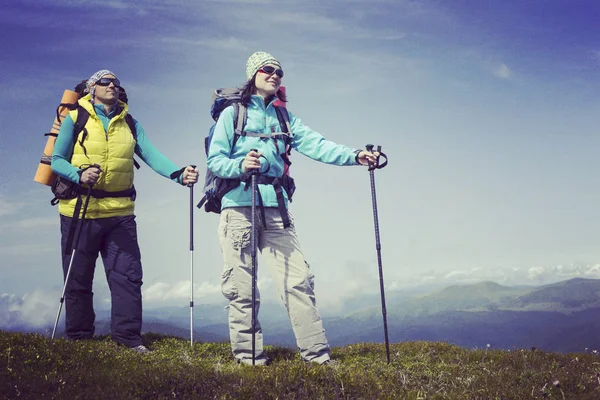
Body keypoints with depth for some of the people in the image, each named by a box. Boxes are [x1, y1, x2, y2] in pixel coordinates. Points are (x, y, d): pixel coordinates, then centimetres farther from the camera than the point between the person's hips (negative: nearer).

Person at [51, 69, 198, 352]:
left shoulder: (129, 123, 11)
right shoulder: (76, 119, 3)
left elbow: (152, 155, -3)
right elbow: (57, 160, -2)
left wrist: (179, 174, -21)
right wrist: (80, 174, -23)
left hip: (120, 212, 3)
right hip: (80, 210, -2)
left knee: (128, 275, -1)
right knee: (78, 279, 6)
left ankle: (128, 336, 7)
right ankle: (79, 338, 20)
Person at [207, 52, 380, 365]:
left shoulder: (284, 118, 17)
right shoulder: (232, 114, 7)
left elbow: (317, 145, 3)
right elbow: (214, 159, 0)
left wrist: (355, 156, -12)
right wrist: (241, 166, -21)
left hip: (275, 210, 3)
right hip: (239, 208, -3)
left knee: (297, 279, -4)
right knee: (242, 287, 0)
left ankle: (316, 353, 0)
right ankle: (248, 355, 12)